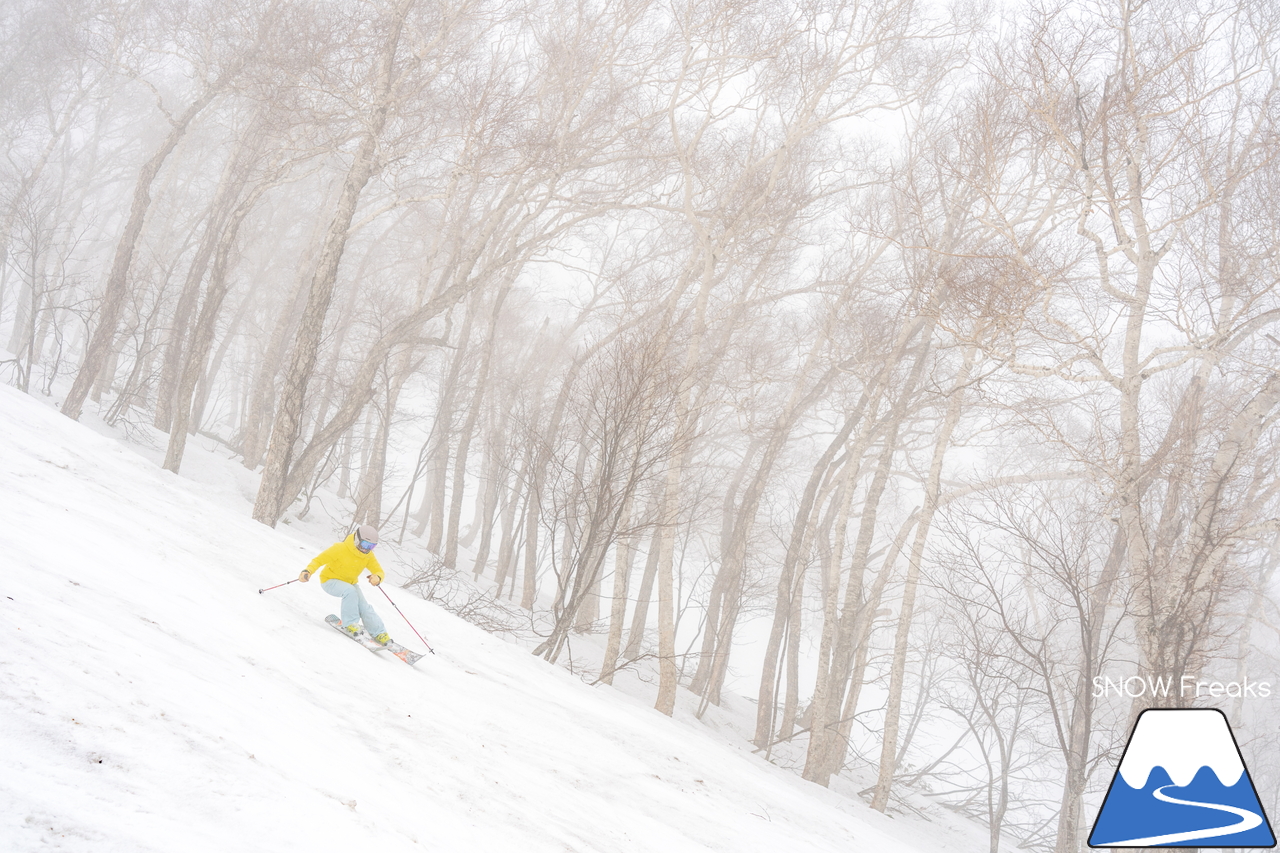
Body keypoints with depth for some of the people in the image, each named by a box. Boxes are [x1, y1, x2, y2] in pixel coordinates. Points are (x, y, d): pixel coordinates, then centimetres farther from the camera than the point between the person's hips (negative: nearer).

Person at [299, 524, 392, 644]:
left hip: (349, 583, 5)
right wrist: (308, 571, -43)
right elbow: (319, 560, -24)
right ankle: (350, 623, -22)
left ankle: (379, 633, -5)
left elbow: (378, 571, -6)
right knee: (350, 591, -36)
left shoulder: (368, 555, -8)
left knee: (364, 606, -17)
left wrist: (377, 578, -33)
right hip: (330, 581, -5)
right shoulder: (340, 548, -25)